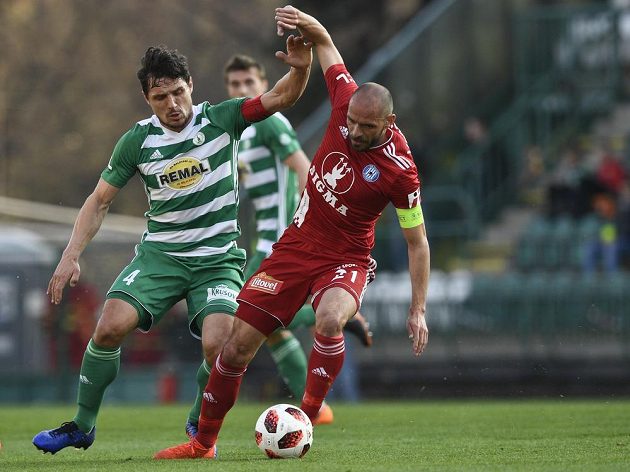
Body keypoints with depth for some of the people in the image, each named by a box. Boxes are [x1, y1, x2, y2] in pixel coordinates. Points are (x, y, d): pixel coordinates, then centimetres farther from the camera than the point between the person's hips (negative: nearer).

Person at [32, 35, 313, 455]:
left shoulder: (221, 119, -4)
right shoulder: (138, 140, -1)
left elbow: (281, 97, -13)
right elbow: (100, 201, 6)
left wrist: (300, 68, -36)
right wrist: (71, 256, -4)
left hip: (218, 258, -1)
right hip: (160, 253, 1)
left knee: (218, 345, -23)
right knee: (111, 326, -19)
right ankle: (83, 425, 0)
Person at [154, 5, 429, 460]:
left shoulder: (399, 170, -21)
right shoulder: (347, 102, -12)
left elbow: (417, 241, -10)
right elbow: (324, 43, 4)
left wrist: (419, 309, -12)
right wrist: (306, 23, -17)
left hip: (345, 260, -4)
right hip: (296, 247, 4)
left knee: (329, 322, -38)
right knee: (237, 348, 1)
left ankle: (306, 419, -20)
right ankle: (204, 442, 19)